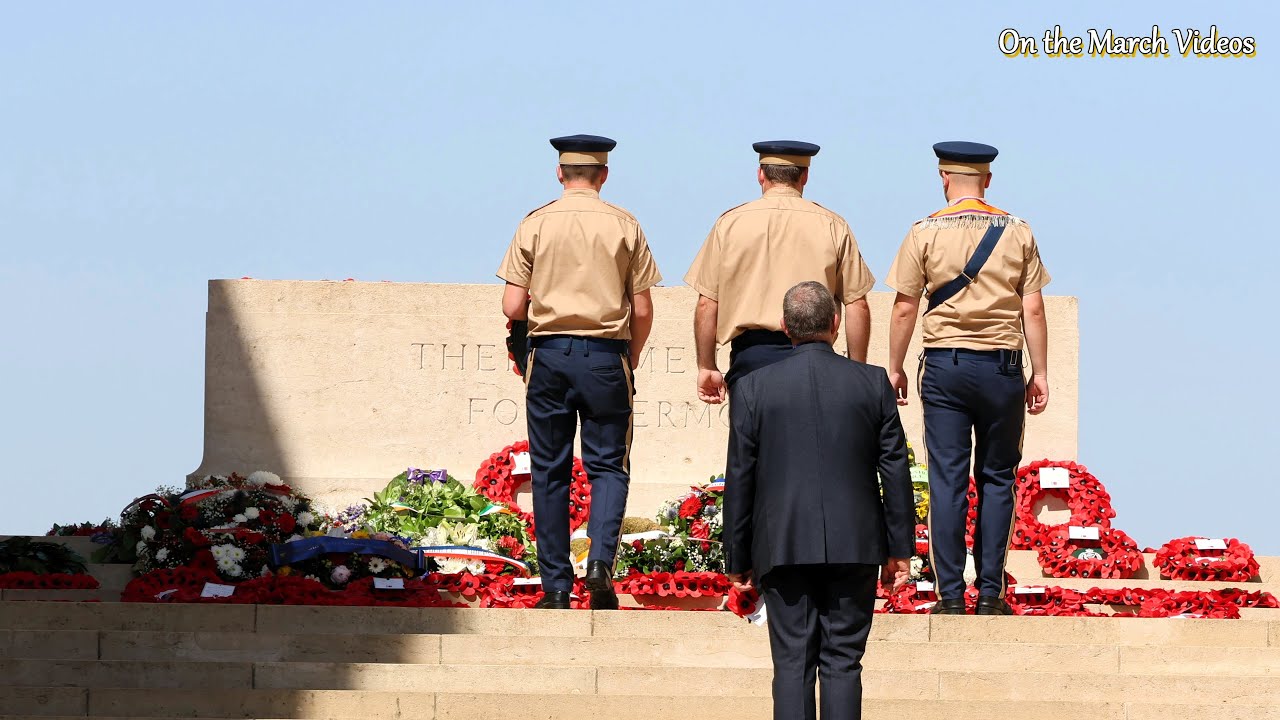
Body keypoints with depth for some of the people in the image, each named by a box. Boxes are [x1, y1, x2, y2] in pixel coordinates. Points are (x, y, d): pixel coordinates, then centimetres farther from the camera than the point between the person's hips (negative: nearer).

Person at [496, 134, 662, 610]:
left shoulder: (536, 225, 0)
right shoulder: (624, 226, 0)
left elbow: (512, 307, -3)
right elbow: (642, 311, 0)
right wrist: (630, 361, 16)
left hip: (549, 354, 1)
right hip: (606, 354, 0)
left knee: (550, 470, 7)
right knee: (608, 465, 6)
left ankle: (556, 587, 5)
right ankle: (601, 562, -17)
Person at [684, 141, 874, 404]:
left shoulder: (729, 224, 6)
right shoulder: (832, 226, 6)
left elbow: (706, 304, 5)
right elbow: (857, 306, 3)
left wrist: (706, 367, 12)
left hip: (750, 354, 0)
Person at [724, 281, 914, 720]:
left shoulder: (753, 389, -1)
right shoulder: (873, 383, 1)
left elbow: (739, 481, 2)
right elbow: (895, 470, 3)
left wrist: (738, 559, 9)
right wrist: (900, 548, 10)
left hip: (784, 547, -1)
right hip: (855, 547, 1)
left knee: (792, 663, 2)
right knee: (843, 663, 2)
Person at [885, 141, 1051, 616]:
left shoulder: (926, 233, 1)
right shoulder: (1018, 234, 4)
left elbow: (905, 308, 0)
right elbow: (1032, 309, 3)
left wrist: (895, 368, 10)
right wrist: (1040, 373, 8)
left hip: (945, 364, -1)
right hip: (1002, 365, 1)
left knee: (947, 479, 1)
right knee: (997, 478, 7)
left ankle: (950, 593, -2)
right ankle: (990, 591, 2)